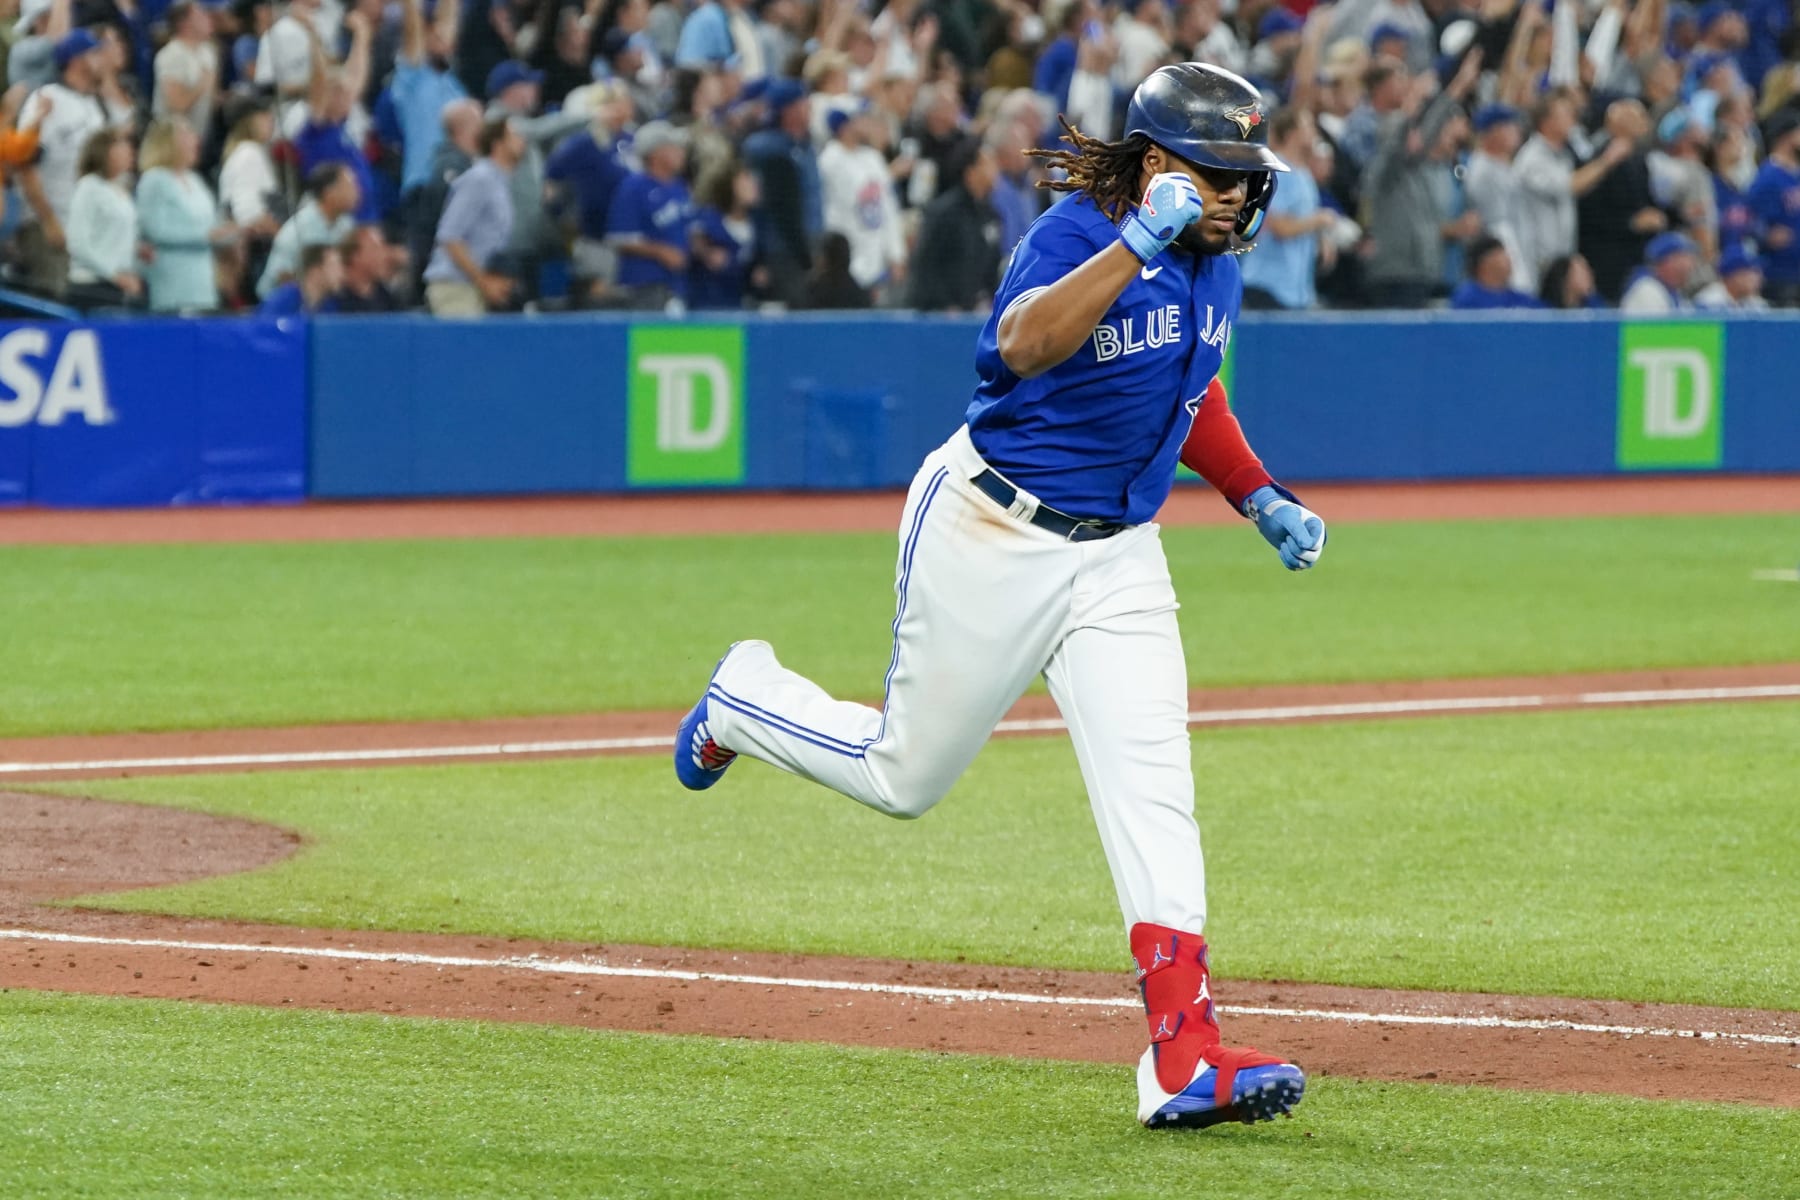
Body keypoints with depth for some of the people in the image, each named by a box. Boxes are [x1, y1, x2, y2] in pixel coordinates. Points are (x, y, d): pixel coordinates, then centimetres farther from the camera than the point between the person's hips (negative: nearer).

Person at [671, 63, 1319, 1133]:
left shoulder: (1212, 264, 4)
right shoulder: (1076, 234, -21)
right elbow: (1023, 344, -42)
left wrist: (1260, 497, 11)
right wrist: (1136, 242, -50)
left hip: (1118, 561, 6)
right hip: (992, 537, -6)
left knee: (1150, 782, -11)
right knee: (906, 775, 8)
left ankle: (1186, 1059, -21)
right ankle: (745, 701, 40)